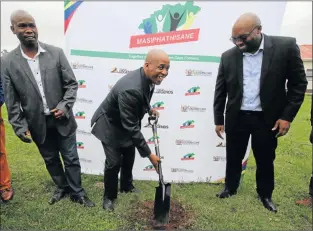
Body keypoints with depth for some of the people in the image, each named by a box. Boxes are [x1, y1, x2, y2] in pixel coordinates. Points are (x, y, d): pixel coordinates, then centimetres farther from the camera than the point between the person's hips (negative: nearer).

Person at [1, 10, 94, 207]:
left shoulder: (56, 53, -6)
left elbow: (72, 84, -3)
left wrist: (64, 106, -16)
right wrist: (20, 127, -6)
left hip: (62, 120, -1)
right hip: (38, 124, 2)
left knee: (71, 159, 10)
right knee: (51, 160, 19)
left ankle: (77, 192, 30)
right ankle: (62, 187, 43)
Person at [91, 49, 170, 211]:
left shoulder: (148, 77, -14)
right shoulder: (130, 89, -41)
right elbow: (131, 127, -35)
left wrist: (149, 109, 0)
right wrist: (149, 154, -30)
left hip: (126, 123, 8)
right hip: (110, 124, -8)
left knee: (129, 157, 20)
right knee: (114, 162, -5)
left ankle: (126, 186, 44)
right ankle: (109, 196, 22)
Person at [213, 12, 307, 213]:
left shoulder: (286, 46, -9)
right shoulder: (228, 56, -3)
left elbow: (298, 83, -5)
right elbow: (220, 90, 3)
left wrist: (287, 116, -10)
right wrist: (218, 119, 4)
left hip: (267, 118, -1)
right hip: (236, 118, 2)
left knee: (265, 160, 14)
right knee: (233, 158, 15)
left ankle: (265, 195, 38)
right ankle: (230, 188, 39)